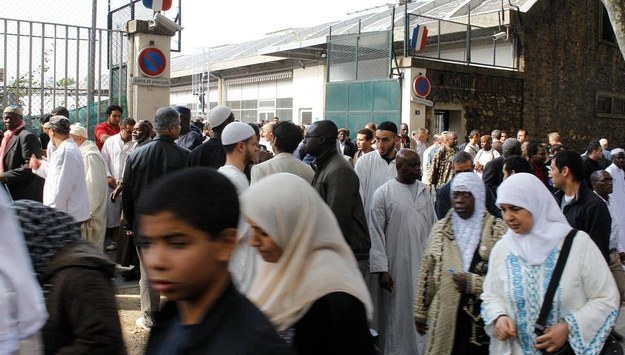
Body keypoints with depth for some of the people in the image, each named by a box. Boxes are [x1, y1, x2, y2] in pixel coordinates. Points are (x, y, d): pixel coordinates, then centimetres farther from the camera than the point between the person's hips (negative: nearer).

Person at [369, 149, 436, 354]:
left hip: (424, 263, 4)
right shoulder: (383, 193, -7)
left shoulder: (424, 191, 7)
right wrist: (381, 269, -12)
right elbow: (376, 233, -7)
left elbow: (433, 226, 11)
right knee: (398, 312, 6)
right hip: (397, 266, -4)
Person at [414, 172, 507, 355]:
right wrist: (420, 311, 12)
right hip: (443, 318, 3)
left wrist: (474, 283, -16)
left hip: (482, 318, -3)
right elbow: (426, 273, 11)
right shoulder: (440, 229, 7)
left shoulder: (498, 230, -4)